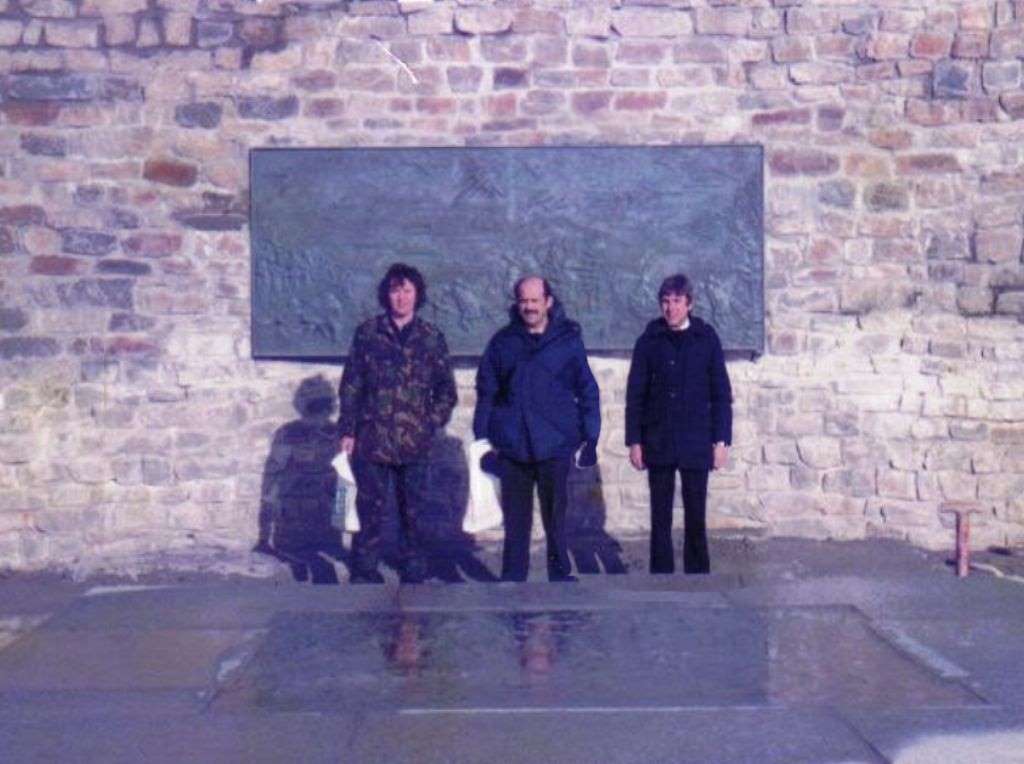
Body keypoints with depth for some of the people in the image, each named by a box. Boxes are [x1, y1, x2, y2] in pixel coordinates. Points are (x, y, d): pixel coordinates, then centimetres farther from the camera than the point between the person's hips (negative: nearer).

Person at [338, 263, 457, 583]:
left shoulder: (431, 337, 7)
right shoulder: (367, 334, 4)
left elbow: (447, 390, 10)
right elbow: (350, 386, 5)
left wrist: (431, 424, -1)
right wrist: (347, 431, 0)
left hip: (414, 444, 1)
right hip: (371, 440, -1)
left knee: (413, 512, 7)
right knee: (369, 511, 0)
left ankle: (414, 576, 16)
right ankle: (365, 576, 9)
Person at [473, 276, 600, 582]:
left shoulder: (568, 339, 1)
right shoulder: (503, 341, 5)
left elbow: (587, 391, 4)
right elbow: (486, 390, 10)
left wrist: (590, 437, 0)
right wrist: (482, 436, 5)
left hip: (555, 445, -1)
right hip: (512, 446, 1)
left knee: (555, 514, 7)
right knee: (515, 519, 7)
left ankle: (560, 574, 20)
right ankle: (512, 577, 16)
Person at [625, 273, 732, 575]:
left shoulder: (707, 339, 2)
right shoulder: (649, 341, 3)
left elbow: (721, 394, 3)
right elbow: (635, 394, 4)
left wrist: (721, 439, -2)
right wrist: (634, 441, 0)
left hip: (696, 444, -1)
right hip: (658, 444, 1)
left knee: (695, 516, 4)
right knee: (660, 518, 4)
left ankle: (697, 572, 13)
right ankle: (661, 573, 11)